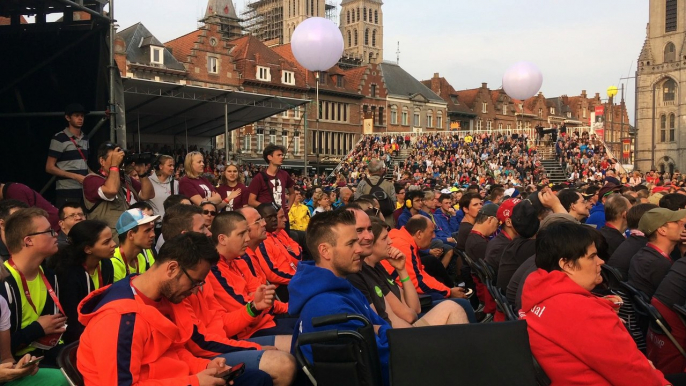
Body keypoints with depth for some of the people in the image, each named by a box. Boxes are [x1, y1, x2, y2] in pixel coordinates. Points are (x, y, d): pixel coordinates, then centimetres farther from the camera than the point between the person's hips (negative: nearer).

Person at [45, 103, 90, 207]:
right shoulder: (59, 139, -4)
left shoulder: (85, 138, 16)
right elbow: (49, 168, -6)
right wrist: (75, 176, -13)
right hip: (67, 192, -6)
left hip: (84, 190, 6)